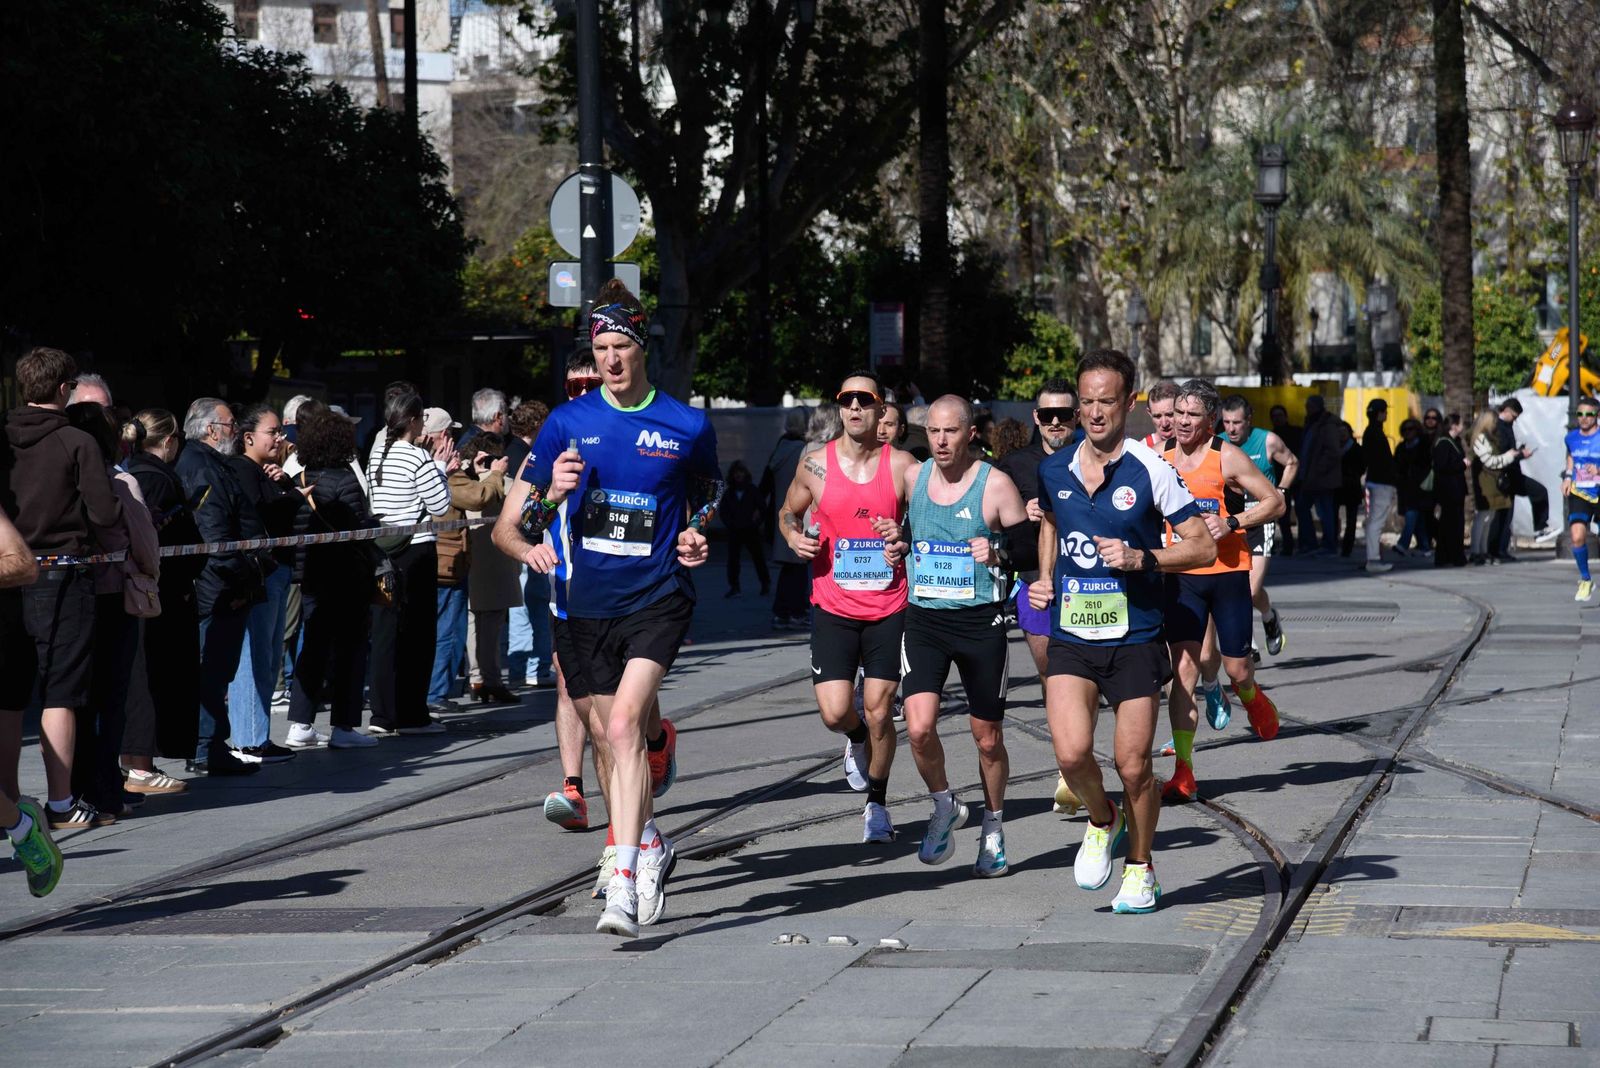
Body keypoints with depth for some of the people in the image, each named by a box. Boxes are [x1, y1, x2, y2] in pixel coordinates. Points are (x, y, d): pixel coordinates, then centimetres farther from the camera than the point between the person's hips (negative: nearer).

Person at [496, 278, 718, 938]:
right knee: (621, 738, 13)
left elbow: (708, 499, 19)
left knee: (624, 726, -20)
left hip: (659, 598, -3)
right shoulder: (567, 422, 3)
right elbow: (508, 526, 6)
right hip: (590, 604, 3)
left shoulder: (687, 426, -1)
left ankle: (623, 882, -22)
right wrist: (528, 547, -16)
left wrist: (697, 537, -2)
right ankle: (650, 845, 37)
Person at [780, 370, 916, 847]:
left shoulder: (902, 465, -2)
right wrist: (794, 537, -5)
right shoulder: (816, 465, 0)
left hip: (889, 608, 0)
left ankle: (877, 803, 20)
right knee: (834, 712, -8)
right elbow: (788, 512, 17)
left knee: (878, 711, -1)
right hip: (833, 607, 1)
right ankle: (857, 737, 30)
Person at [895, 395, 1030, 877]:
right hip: (924, 619, 2)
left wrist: (998, 554, -23)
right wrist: (895, 539, 1)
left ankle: (993, 830, 29)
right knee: (919, 727, -15)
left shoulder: (996, 485, -8)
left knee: (987, 737, 8)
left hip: (981, 620, -2)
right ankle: (945, 808, 12)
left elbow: (1032, 550, -4)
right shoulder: (912, 477, 4)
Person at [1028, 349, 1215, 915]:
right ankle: (1102, 822, 17)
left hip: (1135, 638, -2)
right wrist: (1044, 579, 10)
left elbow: (1204, 547, -5)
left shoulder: (1150, 471, -8)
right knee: (1072, 753, -15)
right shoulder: (1053, 471, 4)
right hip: (1071, 637, 2)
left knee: (1133, 766, 1)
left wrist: (1141, 558, -19)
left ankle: (1140, 867, 25)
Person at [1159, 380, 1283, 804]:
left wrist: (1231, 523, -17)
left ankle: (1253, 700, 44)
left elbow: (1275, 502, -4)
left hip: (1228, 573, -2)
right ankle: (1183, 774, -9)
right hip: (1181, 577, 2)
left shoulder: (1227, 457, -6)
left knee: (1236, 669, 4)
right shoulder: (1161, 459, 6)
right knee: (1184, 668, -8)